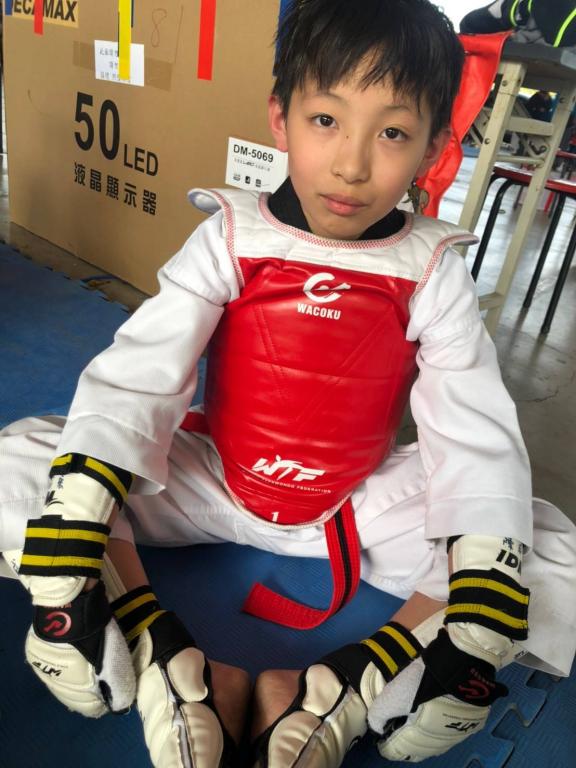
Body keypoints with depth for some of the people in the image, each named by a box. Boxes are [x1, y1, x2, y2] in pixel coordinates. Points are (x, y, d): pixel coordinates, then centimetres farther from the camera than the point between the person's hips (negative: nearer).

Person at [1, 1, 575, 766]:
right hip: (211, 482, 1)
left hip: (362, 507, 1)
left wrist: (479, 623, -24)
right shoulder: (229, 240, -12)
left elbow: (476, 439, -14)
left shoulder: (433, 273, -10)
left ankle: (337, 698, -22)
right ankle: (177, 668, -21)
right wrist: (65, 560, -28)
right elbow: (131, 381, -19)